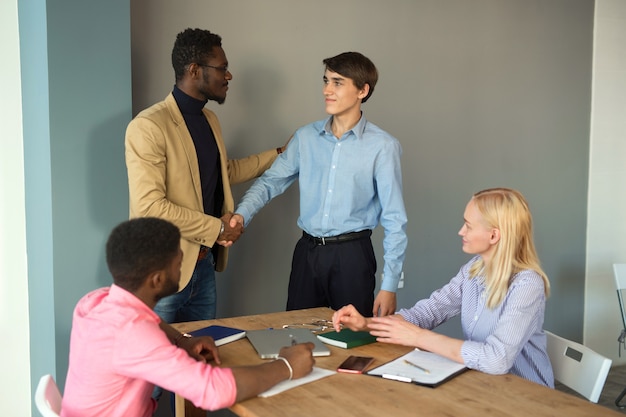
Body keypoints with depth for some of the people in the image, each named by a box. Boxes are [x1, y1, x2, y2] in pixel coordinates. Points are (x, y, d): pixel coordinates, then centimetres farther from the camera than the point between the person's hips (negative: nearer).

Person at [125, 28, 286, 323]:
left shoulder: (209, 120, 10)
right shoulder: (148, 126, -19)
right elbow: (149, 207, -25)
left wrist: (279, 154, 22)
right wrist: (216, 228, -18)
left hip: (204, 264, 8)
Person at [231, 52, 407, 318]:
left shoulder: (383, 146, -7)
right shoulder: (306, 137, 5)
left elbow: (394, 220, -7)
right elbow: (271, 181, 7)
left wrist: (389, 285, -9)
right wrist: (242, 214, -14)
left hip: (352, 255, -3)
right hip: (307, 252, 4)